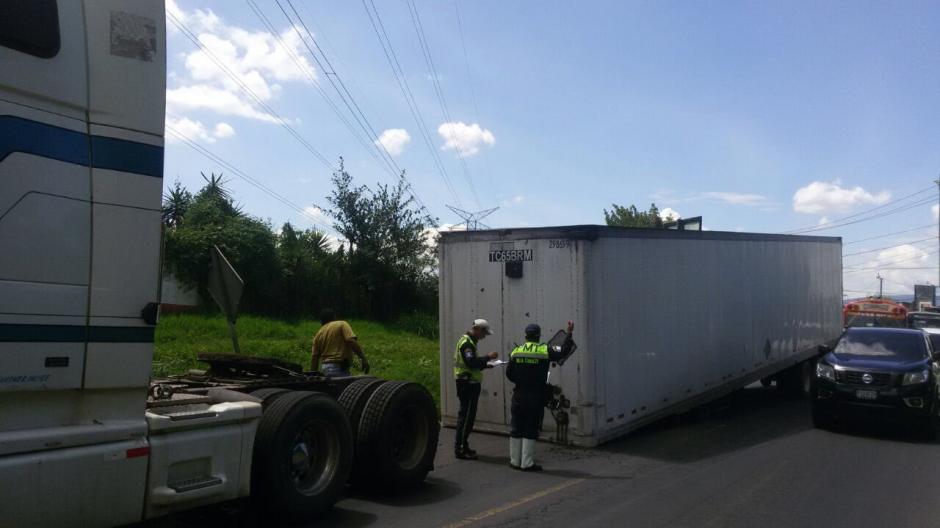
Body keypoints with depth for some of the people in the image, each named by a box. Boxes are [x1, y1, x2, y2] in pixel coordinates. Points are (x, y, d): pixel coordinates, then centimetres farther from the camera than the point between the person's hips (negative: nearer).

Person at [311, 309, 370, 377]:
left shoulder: (318, 334, 16)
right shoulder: (341, 325, 2)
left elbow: (314, 357, 14)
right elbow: (352, 341, -13)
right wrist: (363, 358, -13)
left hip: (324, 369, 6)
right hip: (339, 369, -6)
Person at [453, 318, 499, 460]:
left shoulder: (469, 341, 19)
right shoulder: (466, 342, -14)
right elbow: (471, 362, -25)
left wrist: (486, 365, 10)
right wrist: (488, 357, -19)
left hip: (470, 383, 11)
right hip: (467, 384, -11)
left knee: (466, 416, 14)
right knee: (467, 416, -9)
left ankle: (462, 446, 21)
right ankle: (460, 449, -6)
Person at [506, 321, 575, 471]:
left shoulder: (516, 351, 0)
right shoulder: (545, 350, -9)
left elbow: (509, 374, 2)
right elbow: (563, 352, -3)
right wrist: (569, 333, 4)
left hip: (519, 396, 3)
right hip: (536, 397, -3)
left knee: (516, 429, 12)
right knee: (531, 431, 4)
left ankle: (515, 461, 19)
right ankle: (527, 463, 7)